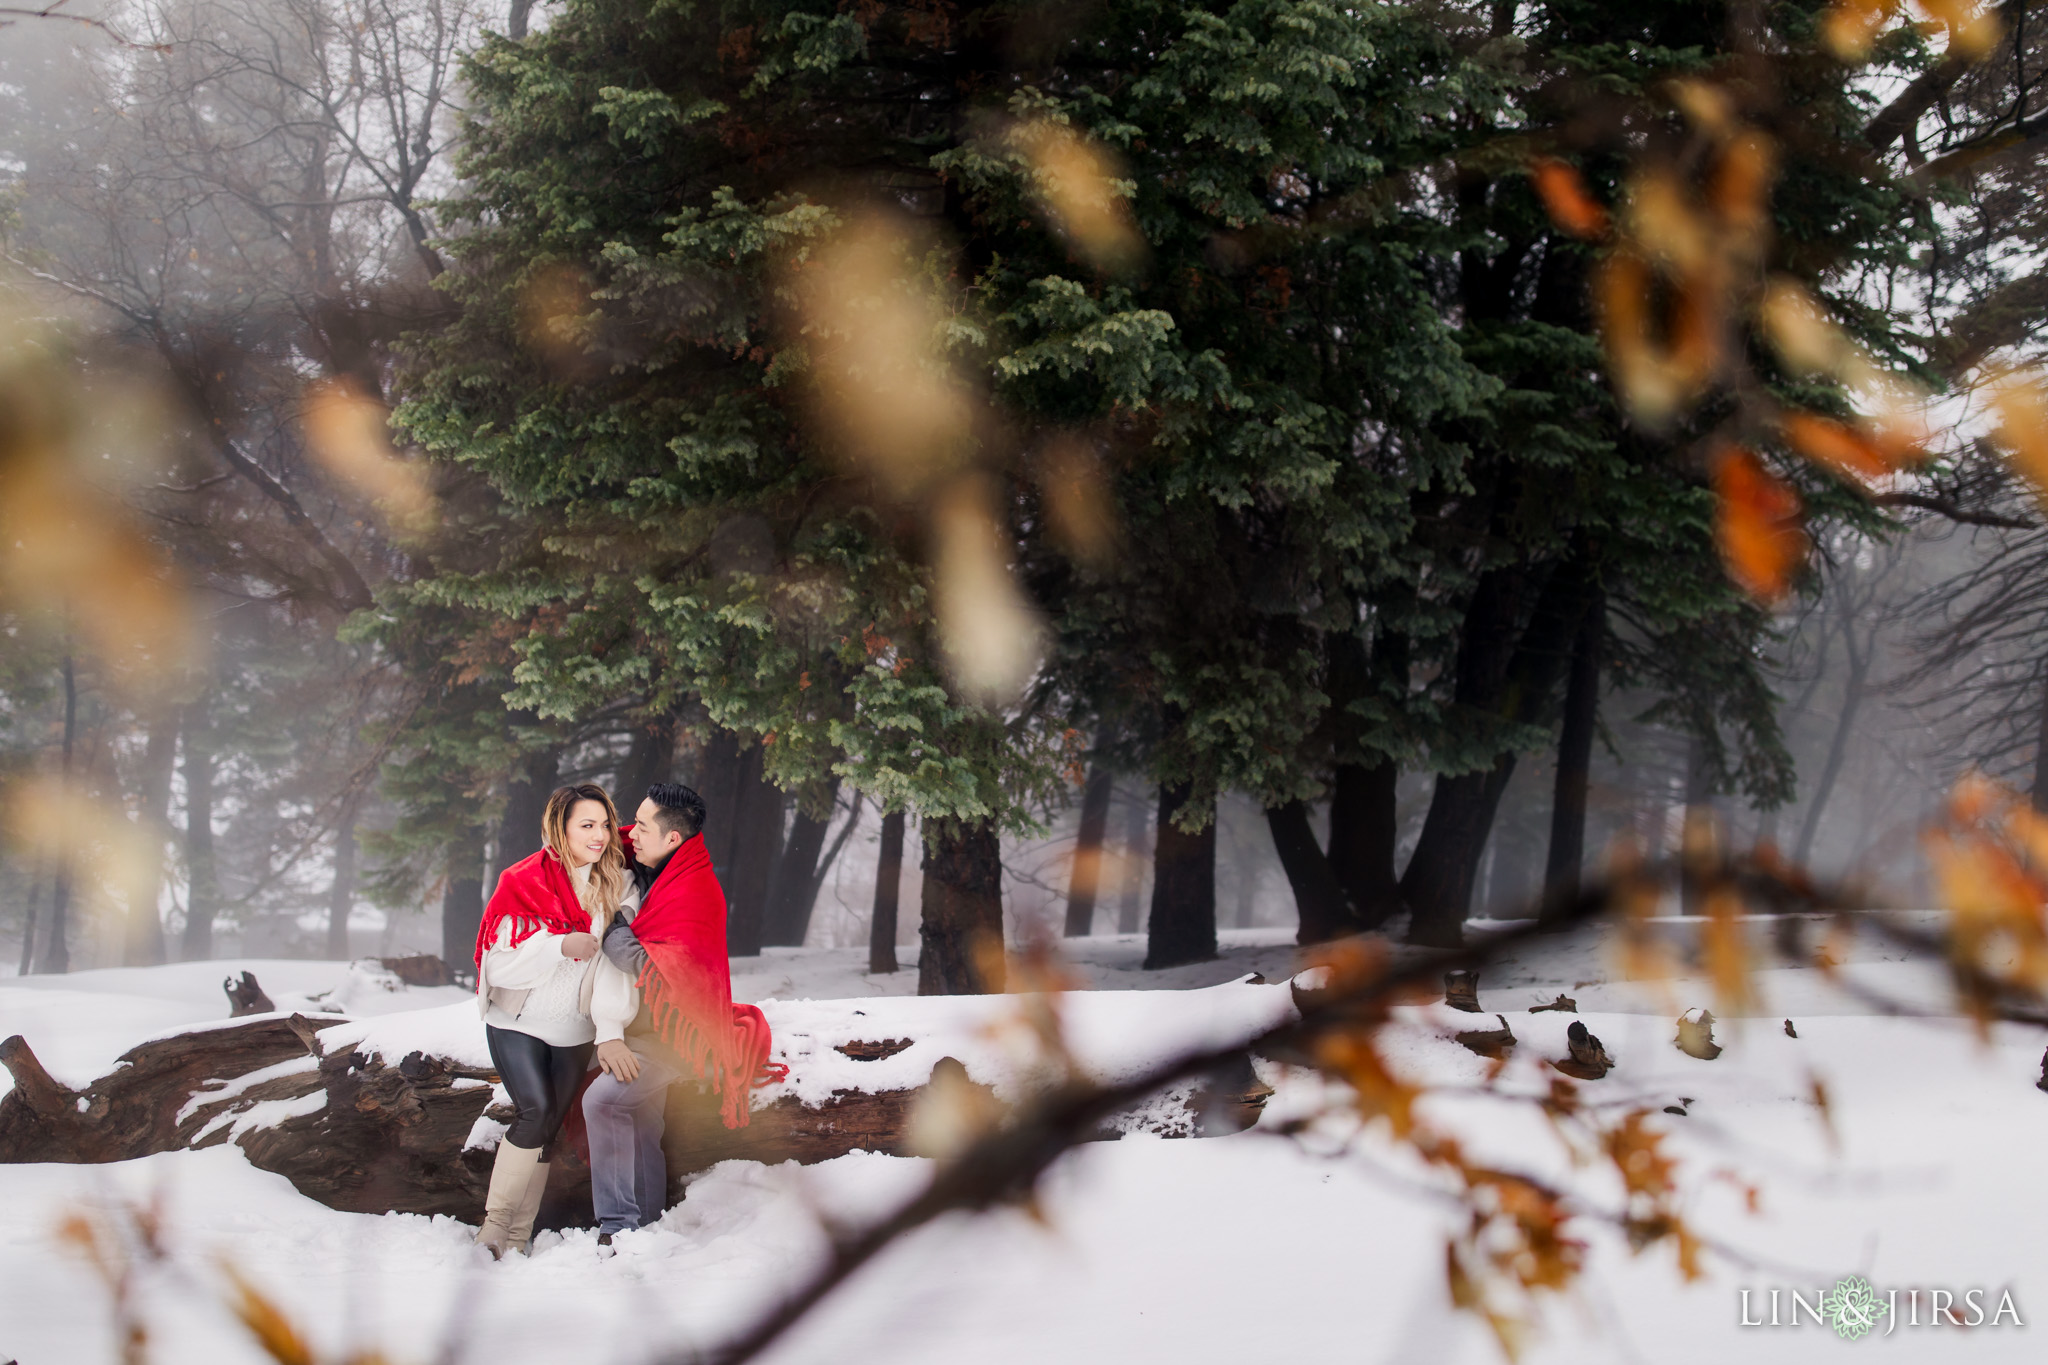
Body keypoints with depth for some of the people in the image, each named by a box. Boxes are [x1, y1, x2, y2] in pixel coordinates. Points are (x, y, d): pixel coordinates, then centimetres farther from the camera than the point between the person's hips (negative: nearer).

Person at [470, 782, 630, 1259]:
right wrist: (561, 947, -25)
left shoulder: (614, 884, 0)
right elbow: (499, 964, -17)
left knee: (548, 1130, 5)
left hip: (573, 1032, 5)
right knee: (536, 1111, -21)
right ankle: (494, 1226, -14)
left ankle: (518, 1238, 11)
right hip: (517, 1024, -5)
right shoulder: (524, 882, -13)